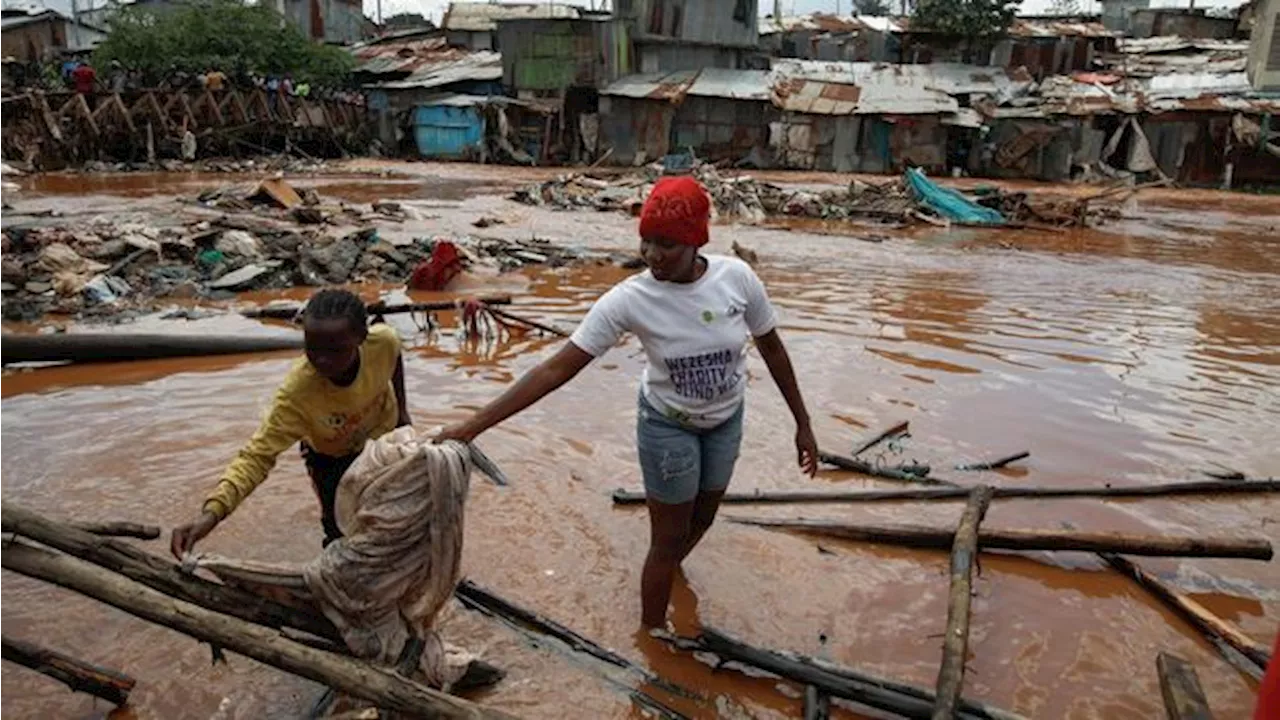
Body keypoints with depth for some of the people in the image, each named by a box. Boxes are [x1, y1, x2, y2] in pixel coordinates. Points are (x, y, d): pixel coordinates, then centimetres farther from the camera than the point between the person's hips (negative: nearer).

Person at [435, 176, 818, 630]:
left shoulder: (736, 277, -21)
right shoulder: (630, 299, -27)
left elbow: (771, 347, -5)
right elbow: (556, 370, -27)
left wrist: (803, 423, 0)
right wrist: (474, 424, -31)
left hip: (726, 421, 4)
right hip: (668, 426, -3)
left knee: (701, 520, 23)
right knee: (669, 538, 7)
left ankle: (666, 577, 55)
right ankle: (652, 634, 31)